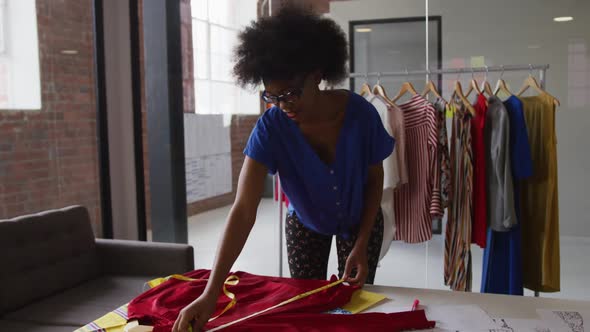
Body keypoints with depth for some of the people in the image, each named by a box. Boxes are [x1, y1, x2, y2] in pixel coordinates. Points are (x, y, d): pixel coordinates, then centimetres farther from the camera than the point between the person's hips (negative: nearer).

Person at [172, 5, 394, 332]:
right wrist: (210, 293, -45)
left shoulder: (360, 113, -30)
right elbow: (243, 210, -37)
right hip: (305, 223, 0)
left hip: (360, 221, 0)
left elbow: (375, 178, -12)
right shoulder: (270, 128, -31)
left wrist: (361, 245, -20)